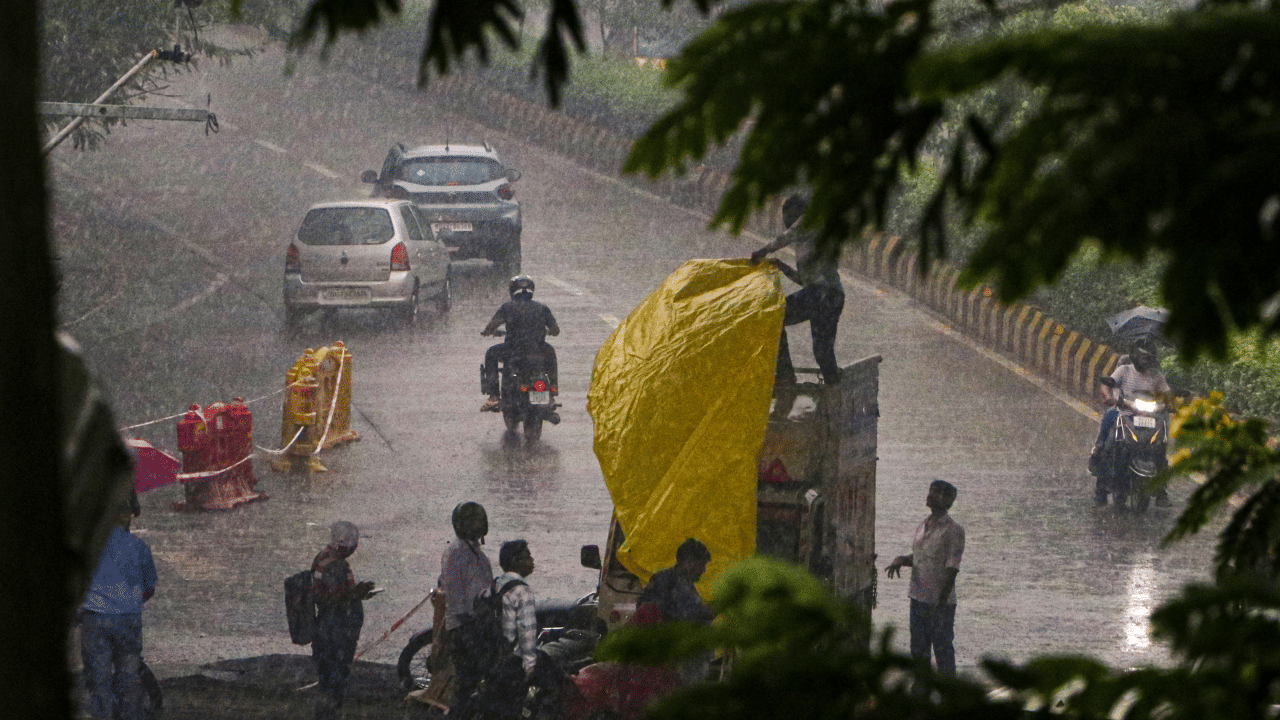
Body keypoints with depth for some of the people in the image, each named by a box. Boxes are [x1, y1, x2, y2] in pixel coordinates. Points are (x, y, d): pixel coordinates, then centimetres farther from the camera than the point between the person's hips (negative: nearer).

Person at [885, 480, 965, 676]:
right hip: (919, 598, 7)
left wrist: (941, 599, -19)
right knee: (919, 648, 11)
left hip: (942, 601, -7)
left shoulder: (953, 530, -10)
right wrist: (900, 561, 0)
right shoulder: (923, 527, 12)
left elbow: (952, 569, -14)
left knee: (943, 647, -4)